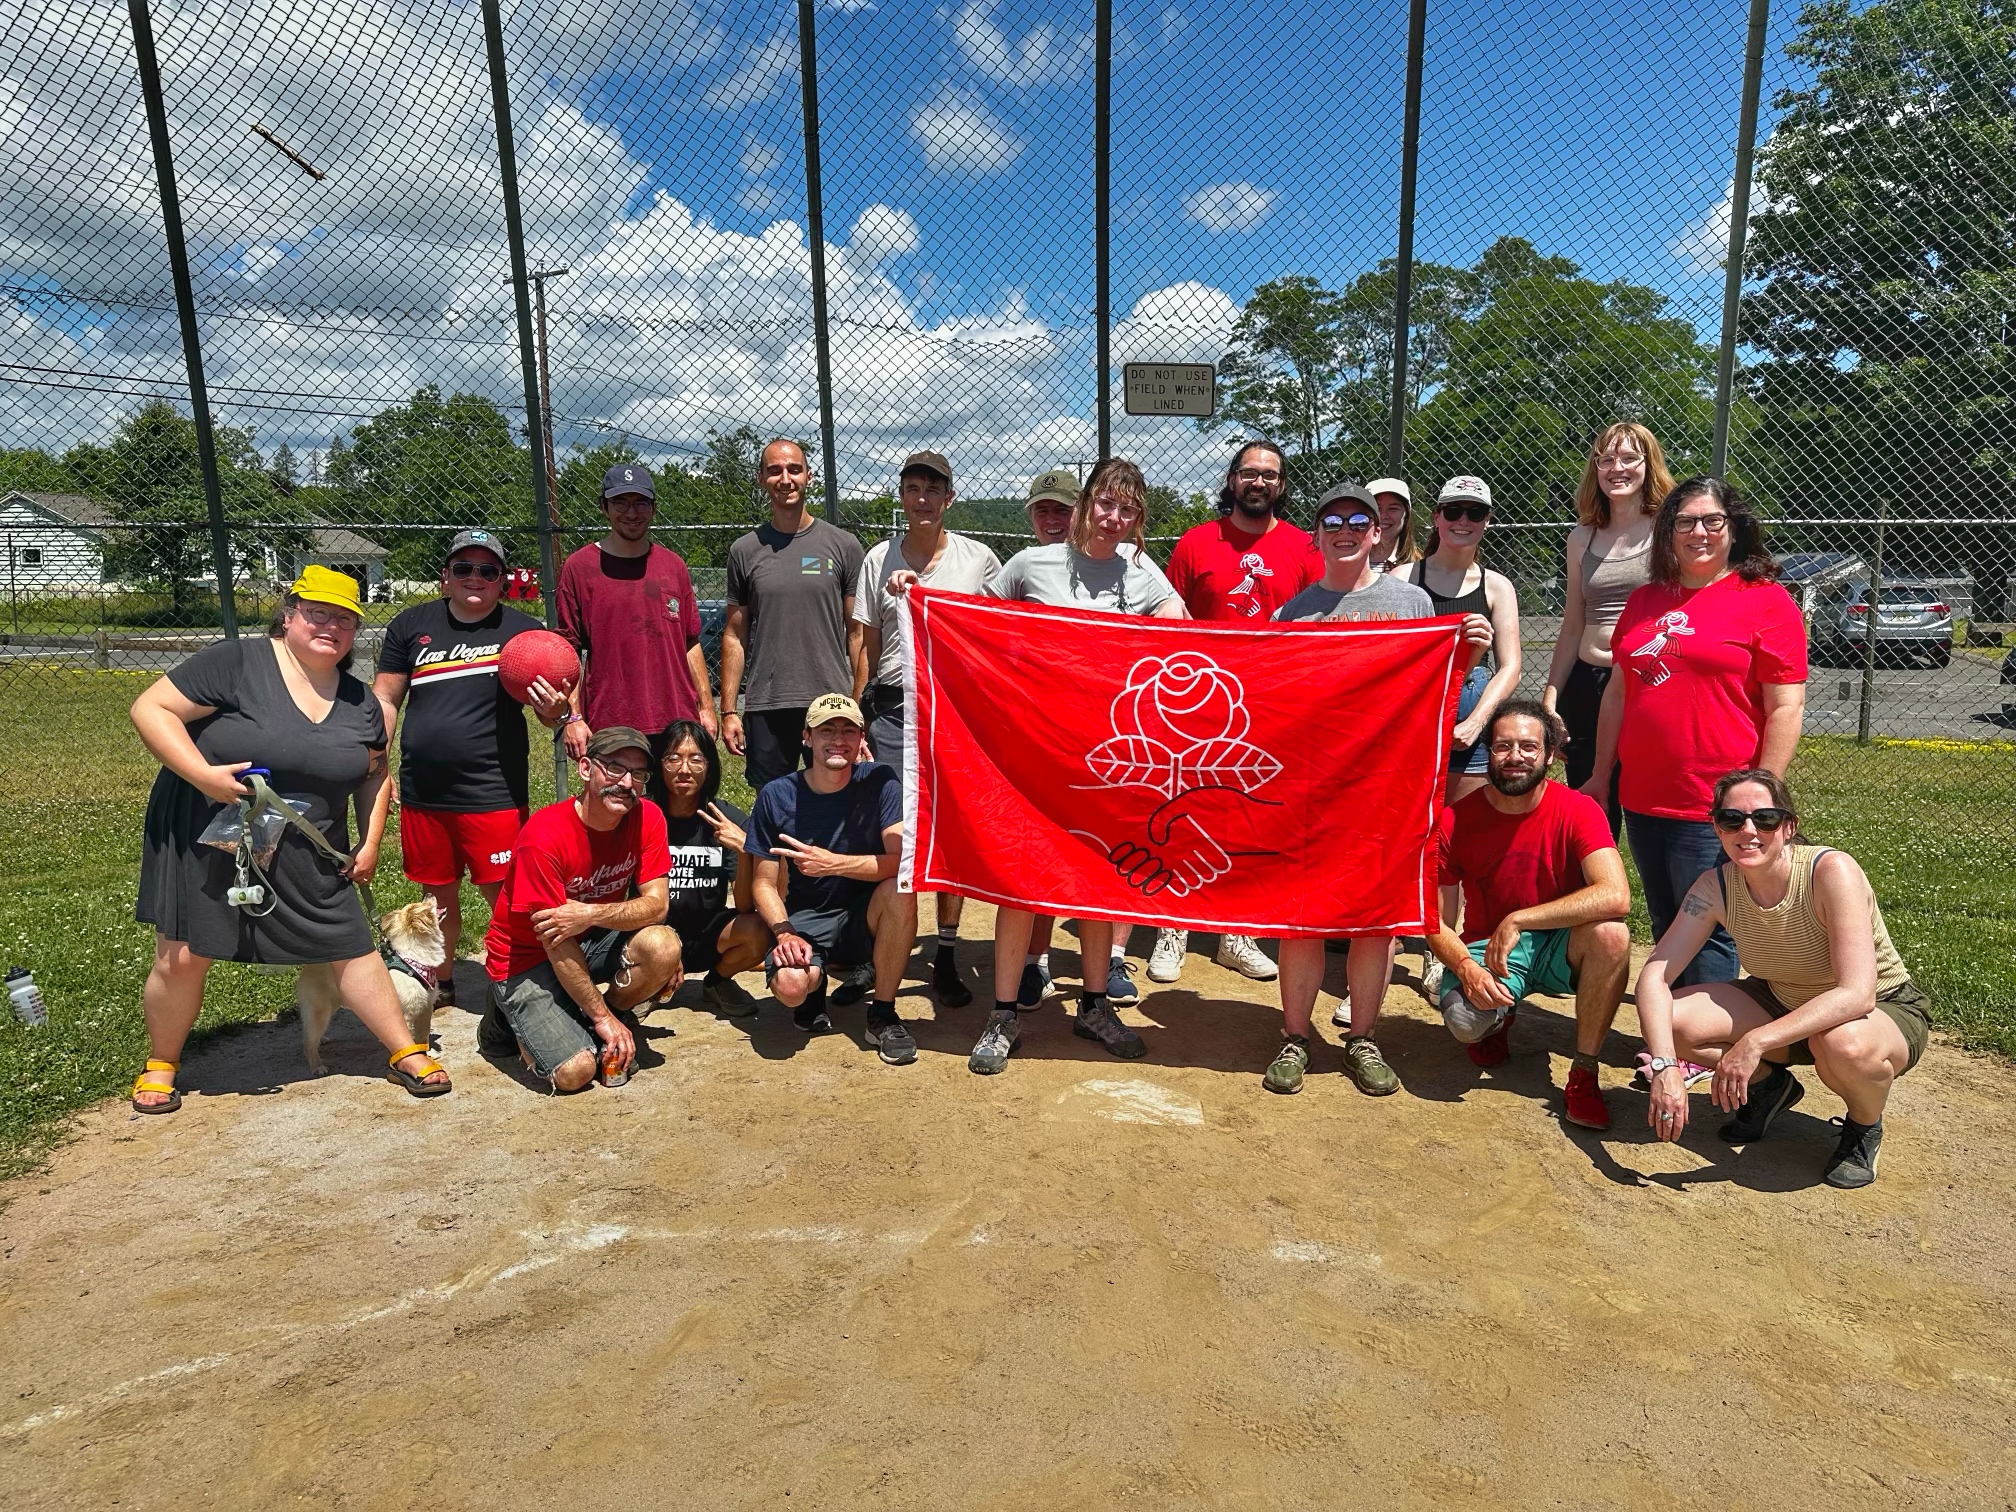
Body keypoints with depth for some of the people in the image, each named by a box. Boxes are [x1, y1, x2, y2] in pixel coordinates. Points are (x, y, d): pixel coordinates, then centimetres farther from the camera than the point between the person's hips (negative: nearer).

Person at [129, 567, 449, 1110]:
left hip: (307, 857, 4)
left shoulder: (360, 702, 5)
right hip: (207, 840, -4)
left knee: (353, 948, 5)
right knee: (183, 958, 3)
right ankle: (160, 1064, 30)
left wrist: (371, 843, 7)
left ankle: (407, 1053, 16)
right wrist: (203, 774, -24)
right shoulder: (237, 662, -12)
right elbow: (150, 709, -13)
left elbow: (374, 774, 16)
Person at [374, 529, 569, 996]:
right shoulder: (412, 624, 7)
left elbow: (552, 713, 2)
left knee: (506, 899, -3)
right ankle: (439, 986, 36)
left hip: (493, 795, -3)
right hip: (422, 794, 3)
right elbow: (385, 699, 9)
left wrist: (556, 710, -21)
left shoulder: (524, 632, 1)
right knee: (438, 895, 17)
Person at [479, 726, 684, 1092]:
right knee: (575, 1072, -20)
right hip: (530, 958, -4)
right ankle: (512, 1021, 12)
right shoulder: (545, 835, -26)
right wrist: (602, 1016, -18)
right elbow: (554, 941, -22)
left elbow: (656, 905, -15)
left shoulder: (647, 818, -12)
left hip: (595, 940, 5)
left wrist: (591, 915, -34)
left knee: (663, 946, -27)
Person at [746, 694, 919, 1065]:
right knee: (790, 985, -31)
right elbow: (766, 884, -2)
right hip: (806, 920, 0)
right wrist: (784, 932, -21)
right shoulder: (777, 795, -7)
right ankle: (816, 981, 12)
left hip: (866, 920, 0)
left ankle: (883, 1015, -12)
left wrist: (832, 864, -31)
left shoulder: (879, 781, -10)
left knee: (900, 890, -33)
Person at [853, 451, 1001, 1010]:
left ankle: (947, 957, 14)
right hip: (895, 708, 1)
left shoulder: (979, 558, 5)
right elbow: (867, 646, 10)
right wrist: (858, 719, 5)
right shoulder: (879, 559, 9)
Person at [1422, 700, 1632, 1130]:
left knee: (1611, 933, -33)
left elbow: (1616, 896, -30)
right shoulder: (1454, 821, -11)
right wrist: (1465, 968, -28)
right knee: (1464, 1020, -31)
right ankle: (1498, 1018, 12)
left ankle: (1583, 1075, -14)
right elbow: (1437, 920, -7)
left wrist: (1516, 921, -31)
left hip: (1557, 949, 0)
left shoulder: (1577, 810, -15)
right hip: (1485, 949, 0)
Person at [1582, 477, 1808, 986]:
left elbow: (1786, 708, -7)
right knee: (1665, 930, 16)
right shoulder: (1645, 601, 13)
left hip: (1713, 810, -6)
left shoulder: (1766, 601, -3)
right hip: (1641, 800, 6)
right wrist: (1601, 776, 16)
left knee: (1708, 935, -1)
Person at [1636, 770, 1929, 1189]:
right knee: (1673, 1020, -20)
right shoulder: (1716, 886, -16)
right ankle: (1770, 1085, 11)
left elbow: (1856, 995, -37)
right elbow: (1655, 975, -21)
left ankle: (1865, 1126, -2)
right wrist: (1664, 1064, -36)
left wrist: (1754, 1042, -44)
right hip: (1784, 1003, 4)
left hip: (1886, 1010, -4)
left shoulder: (1831, 871, -29)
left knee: (1844, 1045, -40)